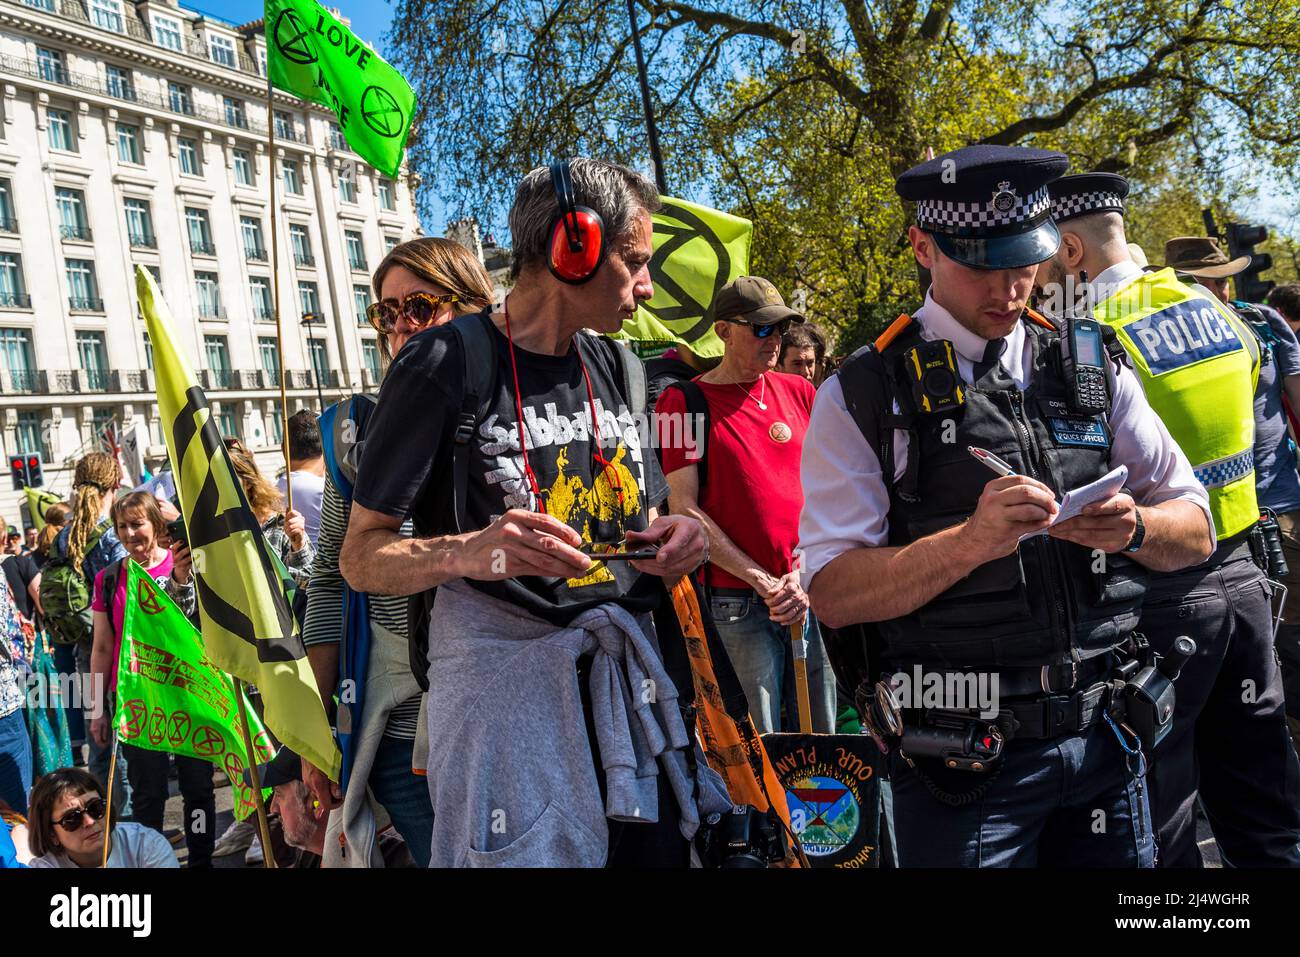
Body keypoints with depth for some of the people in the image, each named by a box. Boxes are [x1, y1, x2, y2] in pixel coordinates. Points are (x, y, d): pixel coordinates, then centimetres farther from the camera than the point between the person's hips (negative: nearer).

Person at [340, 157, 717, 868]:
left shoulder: (619, 369, 12)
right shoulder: (448, 362, -9)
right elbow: (361, 557, -8)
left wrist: (674, 541, -2)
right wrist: (467, 551, -28)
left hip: (626, 672, 6)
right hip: (505, 676, -6)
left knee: (658, 850, 11)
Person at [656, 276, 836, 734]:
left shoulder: (798, 392, 11)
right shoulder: (684, 400, -2)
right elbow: (683, 508, -8)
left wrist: (805, 577, -5)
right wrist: (762, 580, -13)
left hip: (812, 594, 4)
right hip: (736, 605, -4)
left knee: (820, 738, 12)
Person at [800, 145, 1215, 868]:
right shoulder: (863, 397, -6)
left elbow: (1195, 532, 10)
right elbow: (832, 595, -13)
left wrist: (1131, 527, -13)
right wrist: (969, 541, -26)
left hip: (1105, 737, 5)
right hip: (961, 755, -4)